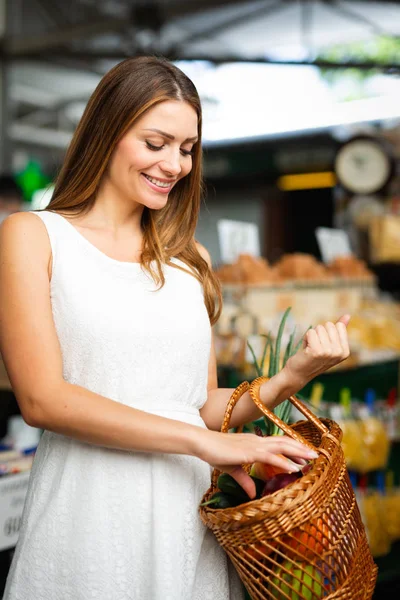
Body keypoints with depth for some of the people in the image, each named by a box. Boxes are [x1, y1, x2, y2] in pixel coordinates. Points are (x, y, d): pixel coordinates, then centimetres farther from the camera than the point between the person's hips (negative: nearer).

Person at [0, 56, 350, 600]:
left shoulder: (188, 260, 11)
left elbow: (204, 407, 10)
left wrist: (293, 377, -7)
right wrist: (202, 440, -15)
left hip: (191, 520, 4)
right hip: (90, 521, -3)